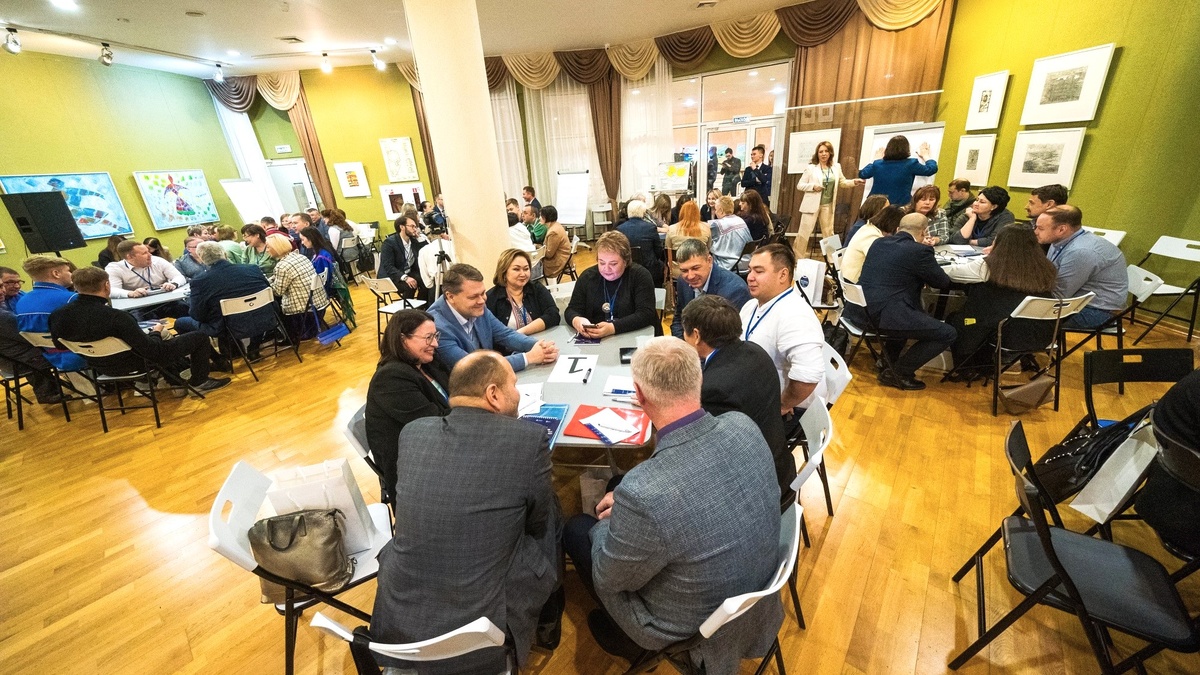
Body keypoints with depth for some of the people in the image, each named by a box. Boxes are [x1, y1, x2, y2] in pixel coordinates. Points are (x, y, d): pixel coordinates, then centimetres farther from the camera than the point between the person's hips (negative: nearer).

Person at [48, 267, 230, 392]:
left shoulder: (57, 315, -12)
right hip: (134, 364, -8)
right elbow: (152, 352, -29)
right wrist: (156, 332, -8)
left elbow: (60, 344, 7)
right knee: (199, 337, 1)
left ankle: (176, 374, 39)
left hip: (101, 366, 8)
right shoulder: (114, 316, -33)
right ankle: (200, 381, 14)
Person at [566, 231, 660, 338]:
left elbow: (646, 314, -15)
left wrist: (613, 328, -28)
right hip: (595, 341, 3)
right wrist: (576, 320, -21)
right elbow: (572, 309, 4)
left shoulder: (640, 276, -6)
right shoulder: (587, 276, 4)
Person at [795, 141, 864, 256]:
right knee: (804, 232, -4)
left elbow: (842, 182, 18)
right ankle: (797, 257, 5)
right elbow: (799, 185, -4)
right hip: (812, 205, -4)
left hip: (828, 205, 4)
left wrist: (854, 181, 2)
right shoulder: (811, 168, -4)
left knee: (829, 233, 12)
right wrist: (813, 186, -18)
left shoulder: (836, 167, 8)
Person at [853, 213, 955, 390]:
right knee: (948, 334, 5)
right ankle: (899, 372, 5)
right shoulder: (920, 251, -7)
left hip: (860, 309, 8)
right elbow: (943, 282, 4)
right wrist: (927, 276, 24)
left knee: (913, 314, 36)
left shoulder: (879, 243, 14)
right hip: (885, 314, -8)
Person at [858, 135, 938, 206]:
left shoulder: (877, 164, 3)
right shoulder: (910, 164, -4)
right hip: (899, 207, -3)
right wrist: (925, 156, 28)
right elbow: (931, 169, 9)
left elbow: (862, 174, 22)